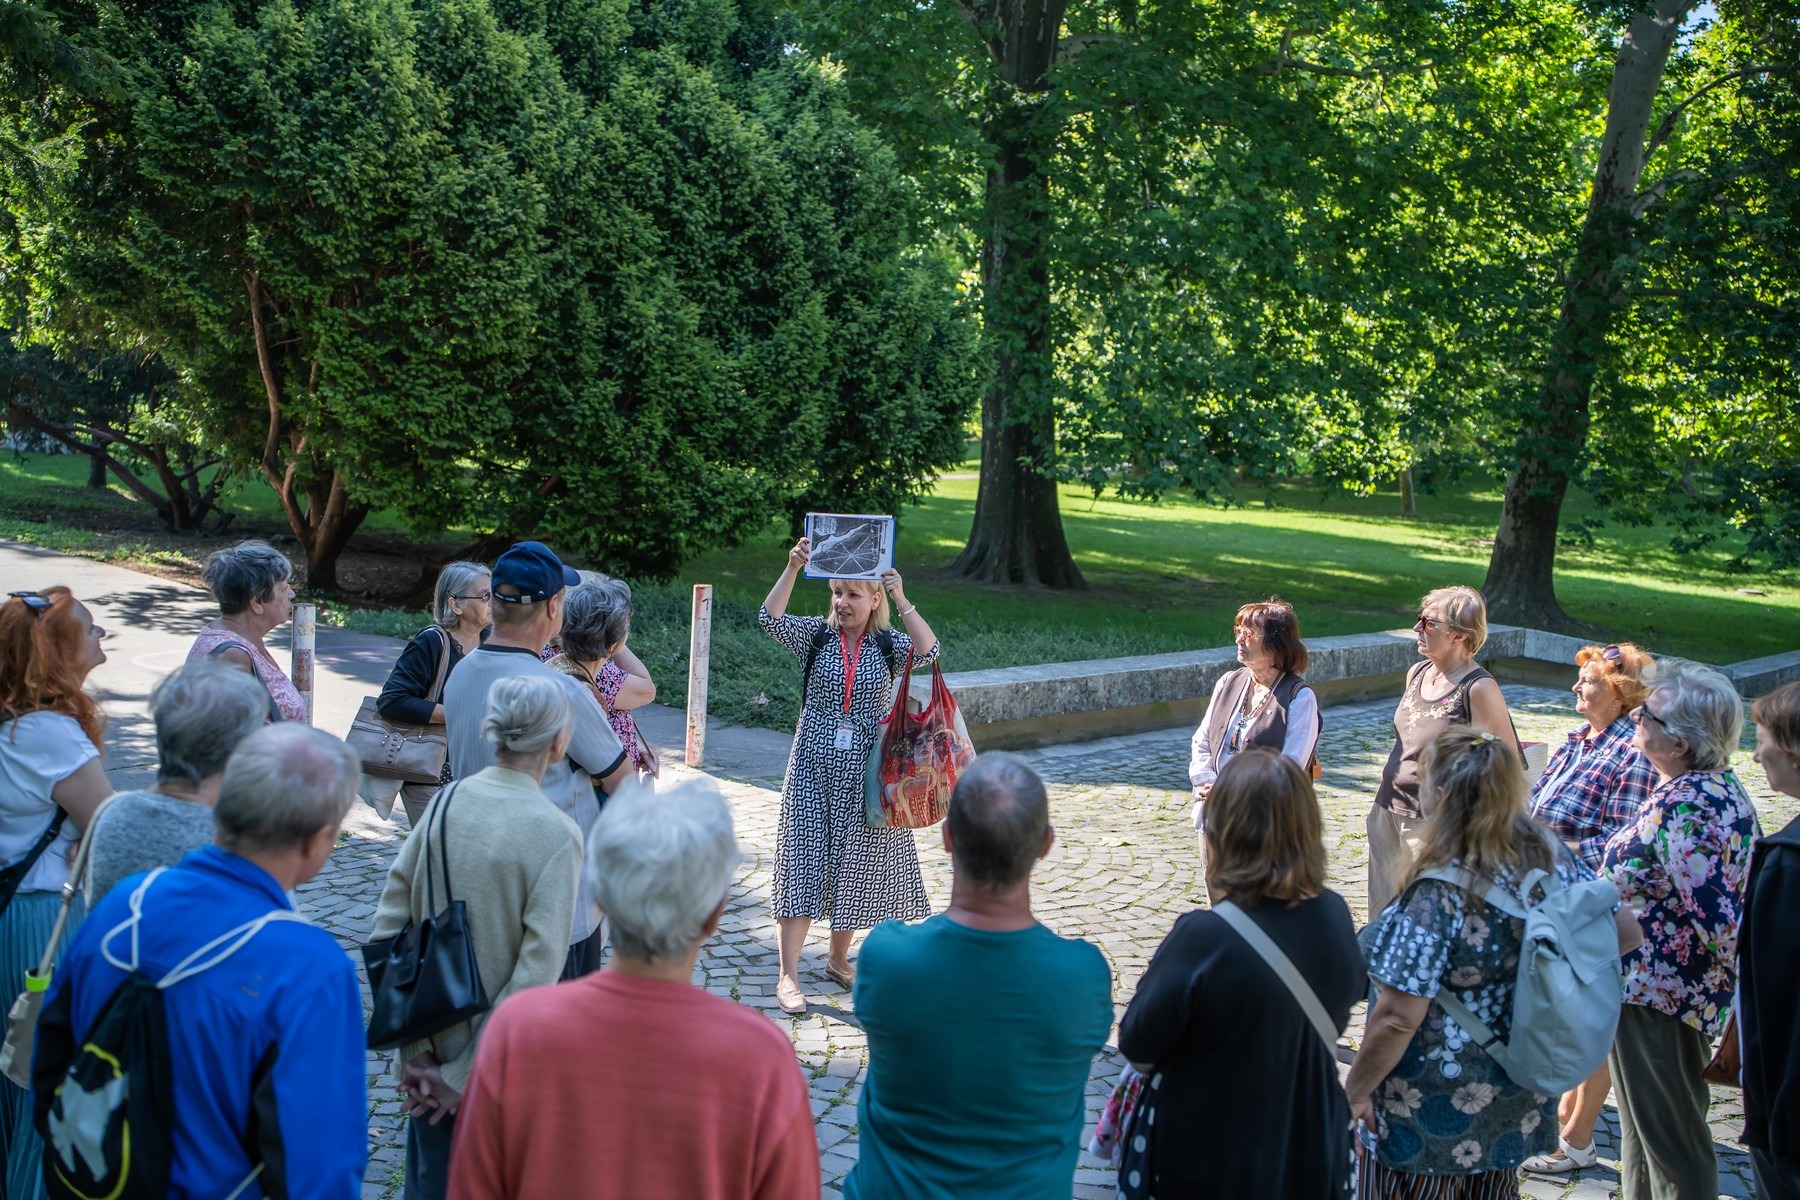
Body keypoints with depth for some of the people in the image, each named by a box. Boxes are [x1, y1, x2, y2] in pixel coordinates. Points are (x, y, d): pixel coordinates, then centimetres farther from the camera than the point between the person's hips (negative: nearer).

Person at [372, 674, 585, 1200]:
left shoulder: (447, 801, -6)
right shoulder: (556, 835, -18)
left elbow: (388, 925, -5)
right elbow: (536, 975, -22)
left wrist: (415, 1049, -3)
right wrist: (463, 1074, -13)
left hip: (431, 1051, 4)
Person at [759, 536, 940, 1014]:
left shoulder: (888, 645, 0)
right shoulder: (816, 636, 0)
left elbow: (928, 651, -19)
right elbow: (770, 619, -16)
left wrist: (901, 599, -27)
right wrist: (793, 568, -27)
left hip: (865, 770, 1)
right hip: (814, 764, -1)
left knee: (853, 864, 10)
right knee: (802, 861, -4)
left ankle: (839, 960, 29)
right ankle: (788, 975, 0)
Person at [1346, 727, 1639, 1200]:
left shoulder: (1437, 894, -28)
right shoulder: (1553, 858, -8)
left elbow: (1398, 1018, -27)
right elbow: (1625, 932, 4)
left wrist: (1355, 1090, -13)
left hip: (1434, 1114, -6)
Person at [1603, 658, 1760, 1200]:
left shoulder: (1683, 807, -28)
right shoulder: (1722, 787, 4)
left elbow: (1717, 917, -31)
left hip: (1654, 996, -10)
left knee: (1670, 1139, 6)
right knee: (1649, 1127, 24)